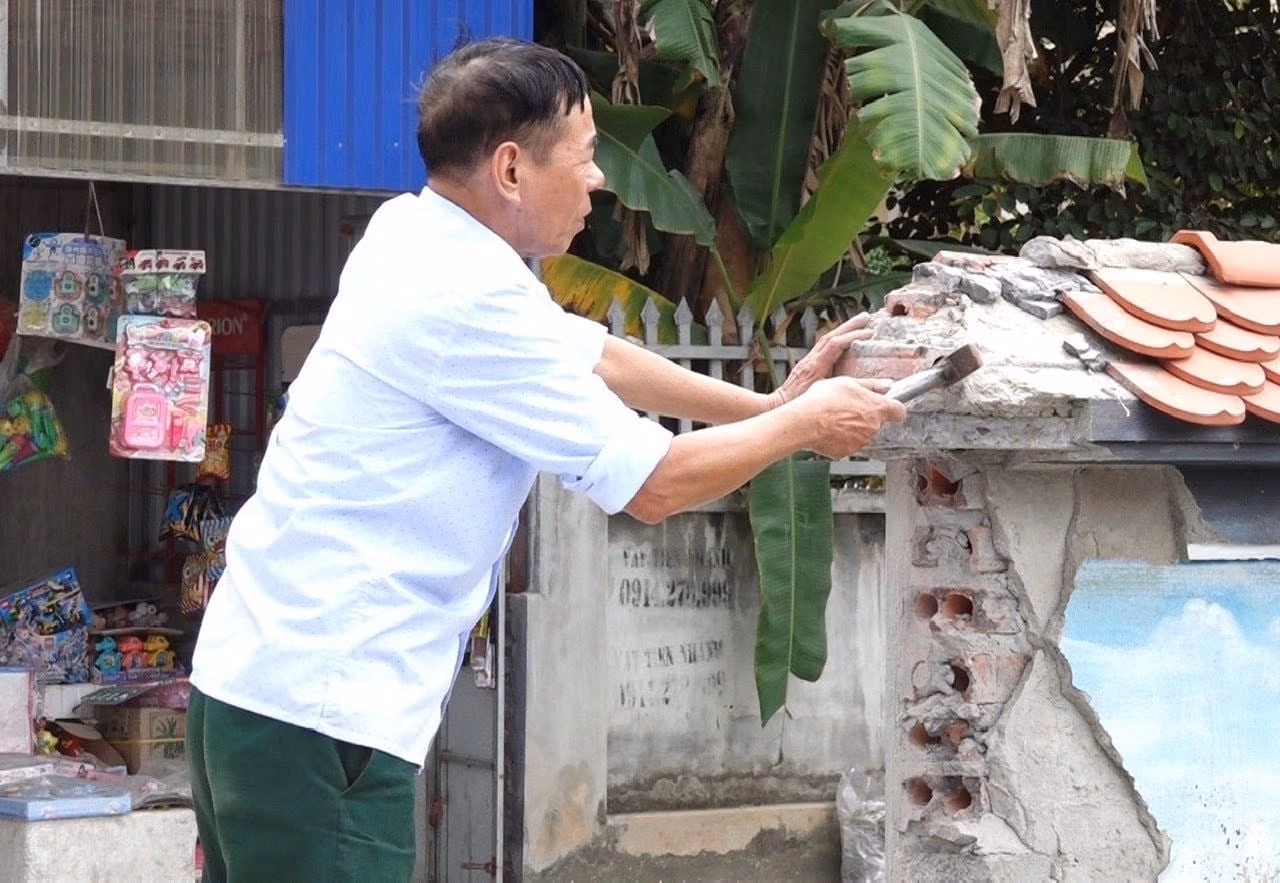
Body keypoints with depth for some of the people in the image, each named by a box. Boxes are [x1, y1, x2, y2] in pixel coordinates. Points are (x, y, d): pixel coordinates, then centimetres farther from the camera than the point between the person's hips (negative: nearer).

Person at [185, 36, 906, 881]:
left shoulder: (417, 236, 10)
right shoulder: (466, 299, -18)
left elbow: (591, 357, 25)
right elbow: (653, 484, -12)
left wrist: (765, 403, 22)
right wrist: (803, 425, 3)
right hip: (317, 712, -10)